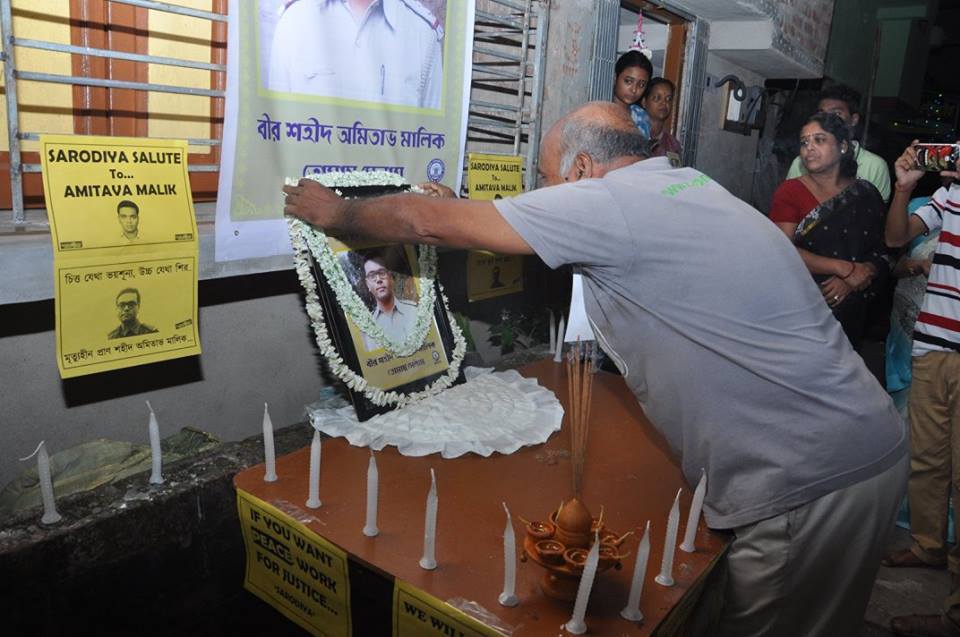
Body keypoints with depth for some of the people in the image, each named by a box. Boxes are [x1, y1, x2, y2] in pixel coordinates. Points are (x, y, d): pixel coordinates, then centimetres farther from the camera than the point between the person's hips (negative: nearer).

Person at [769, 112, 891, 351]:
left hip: (850, 313, 3)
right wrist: (846, 269, -17)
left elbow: (883, 253, 5)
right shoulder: (790, 191, -2)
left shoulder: (866, 194, 6)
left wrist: (850, 282, -14)